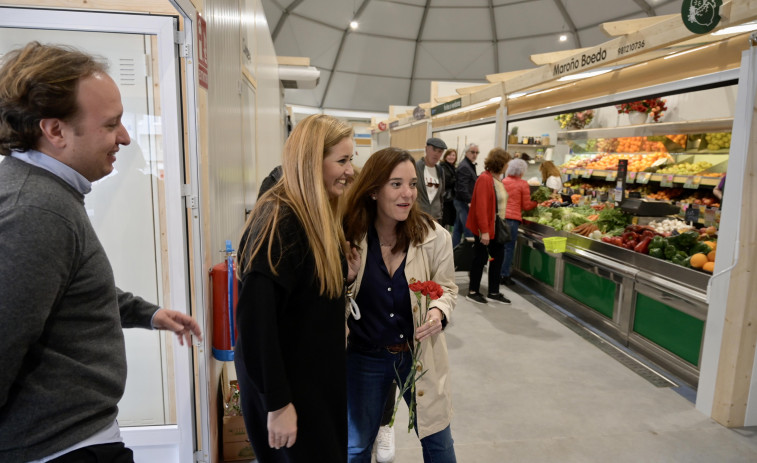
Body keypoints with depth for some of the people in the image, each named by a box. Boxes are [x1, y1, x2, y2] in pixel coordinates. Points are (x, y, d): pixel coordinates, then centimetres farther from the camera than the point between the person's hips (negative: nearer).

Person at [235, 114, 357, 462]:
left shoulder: (317, 215, 5)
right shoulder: (279, 222, -25)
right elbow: (255, 319, -27)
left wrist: (347, 277, 1)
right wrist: (277, 403, -23)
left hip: (319, 375, 9)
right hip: (288, 385, -9)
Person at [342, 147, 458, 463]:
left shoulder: (434, 237, -15)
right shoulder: (351, 236, -15)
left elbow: (446, 287, 0)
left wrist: (439, 311, -20)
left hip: (420, 354, 0)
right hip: (364, 357, 0)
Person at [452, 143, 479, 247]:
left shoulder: (470, 165, 18)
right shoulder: (464, 167, -15)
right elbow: (462, 187, -22)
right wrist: (469, 202, -26)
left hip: (461, 202, 11)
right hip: (464, 203, -11)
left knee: (458, 229, 14)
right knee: (469, 230, -9)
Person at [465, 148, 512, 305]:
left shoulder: (496, 178, 10)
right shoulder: (485, 179, -19)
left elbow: (498, 203, 12)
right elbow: (481, 207, -24)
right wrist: (484, 231, -25)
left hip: (495, 227, 9)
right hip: (485, 227, -9)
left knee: (498, 255, 12)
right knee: (482, 257, 1)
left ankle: (493, 292, 23)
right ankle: (472, 292, 17)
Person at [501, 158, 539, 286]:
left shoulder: (503, 182, 9)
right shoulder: (523, 184, -3)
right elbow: (526, 206, 2)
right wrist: (537, 202, 19)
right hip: (512, 217, -5)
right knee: (509, 247, 3)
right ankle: (505, 275, 5)